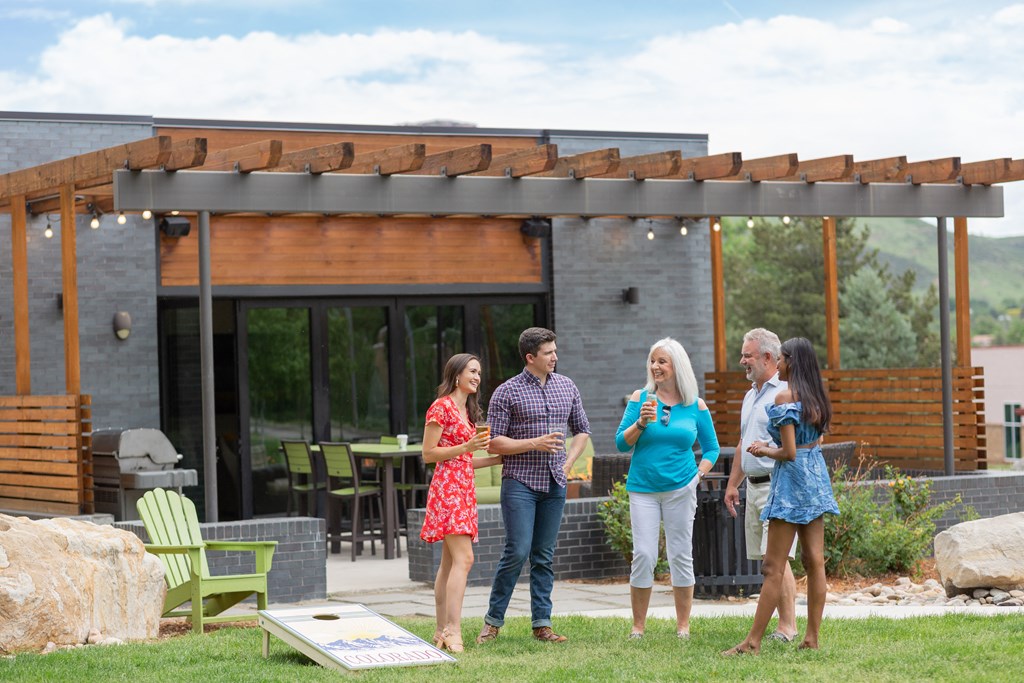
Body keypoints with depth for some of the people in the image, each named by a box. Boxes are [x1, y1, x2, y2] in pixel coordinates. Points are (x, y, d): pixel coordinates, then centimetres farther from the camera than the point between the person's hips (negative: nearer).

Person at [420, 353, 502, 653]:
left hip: (465, 489, 9)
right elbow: (428, 454, -9)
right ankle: (453, 631, -22)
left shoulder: (468, 412, 19)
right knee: (463, 559, -18)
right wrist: (467, 447, -17)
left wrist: (499, 458, 14)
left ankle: (442, 631, 10)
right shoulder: (441, 407, -7)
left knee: (449, 563, 8)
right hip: (447, 486, -9)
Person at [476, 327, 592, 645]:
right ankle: (493, 621, 1)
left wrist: (568, 463, 6)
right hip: (520, 483, -5)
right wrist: (534, 444, -15)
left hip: (555, 485, 5)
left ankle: (542, 624, 9)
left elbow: (582, 430, 20)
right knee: (517, 551, -10)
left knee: (544, 556, 6)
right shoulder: (507, 392, -5)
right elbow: (493, 442, -6)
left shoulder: (567, 387, 10)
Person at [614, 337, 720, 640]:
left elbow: (711, 447, 13)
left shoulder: (696, 406, 4)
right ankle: (638, 625, 4)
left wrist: (699, 473, -2)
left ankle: (683, 625, 13)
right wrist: (641, 423, -14)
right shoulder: (640, 398, 3)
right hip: (643, 489, 0)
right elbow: (621, 443, 2)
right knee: (643, 555, -5)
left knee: (681, 555, 4)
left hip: (680, 490, 0)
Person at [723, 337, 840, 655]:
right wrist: (769, 446, 16)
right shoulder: (817, 396, 10)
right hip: (817, 477, 8)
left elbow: (788, 452, -19)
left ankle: (753, 641, -3)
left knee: (774, 567, -6)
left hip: (792, 478, -8)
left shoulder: (785, 397, -15)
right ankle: (812, 637, 8)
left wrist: (764, 450, 0)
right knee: (815, 561, 7)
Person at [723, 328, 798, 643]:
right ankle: (786, 623, 11)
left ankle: (788, 627, -10)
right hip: (754, 487, 9)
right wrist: (732, 484, 25)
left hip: (778, 486, -9)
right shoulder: (750, 396, 20)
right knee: (767, 559, 7)